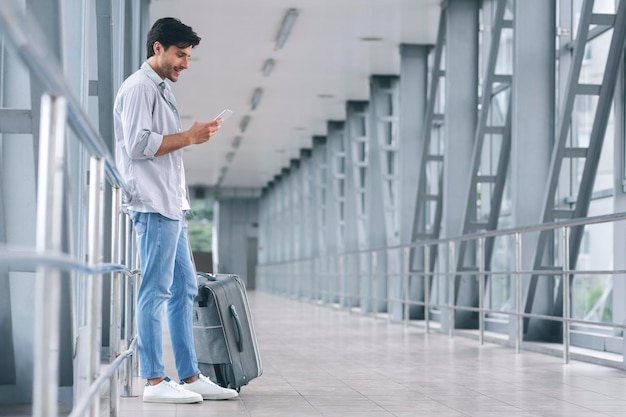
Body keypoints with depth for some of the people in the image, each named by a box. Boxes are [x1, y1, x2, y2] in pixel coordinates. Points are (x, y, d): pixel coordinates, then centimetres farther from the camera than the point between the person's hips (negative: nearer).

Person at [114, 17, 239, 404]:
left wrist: (195, 135, 11)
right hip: (153, 205, -10)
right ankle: (155, 381, -4)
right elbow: (139, 144, -18)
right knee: (156, 291, -8)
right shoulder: (138, 88, -8)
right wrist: (189, 137, -13)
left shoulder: (162, 89, 23)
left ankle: (190, 376, 14)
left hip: (172, 205, 10)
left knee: (184, 289, 9)